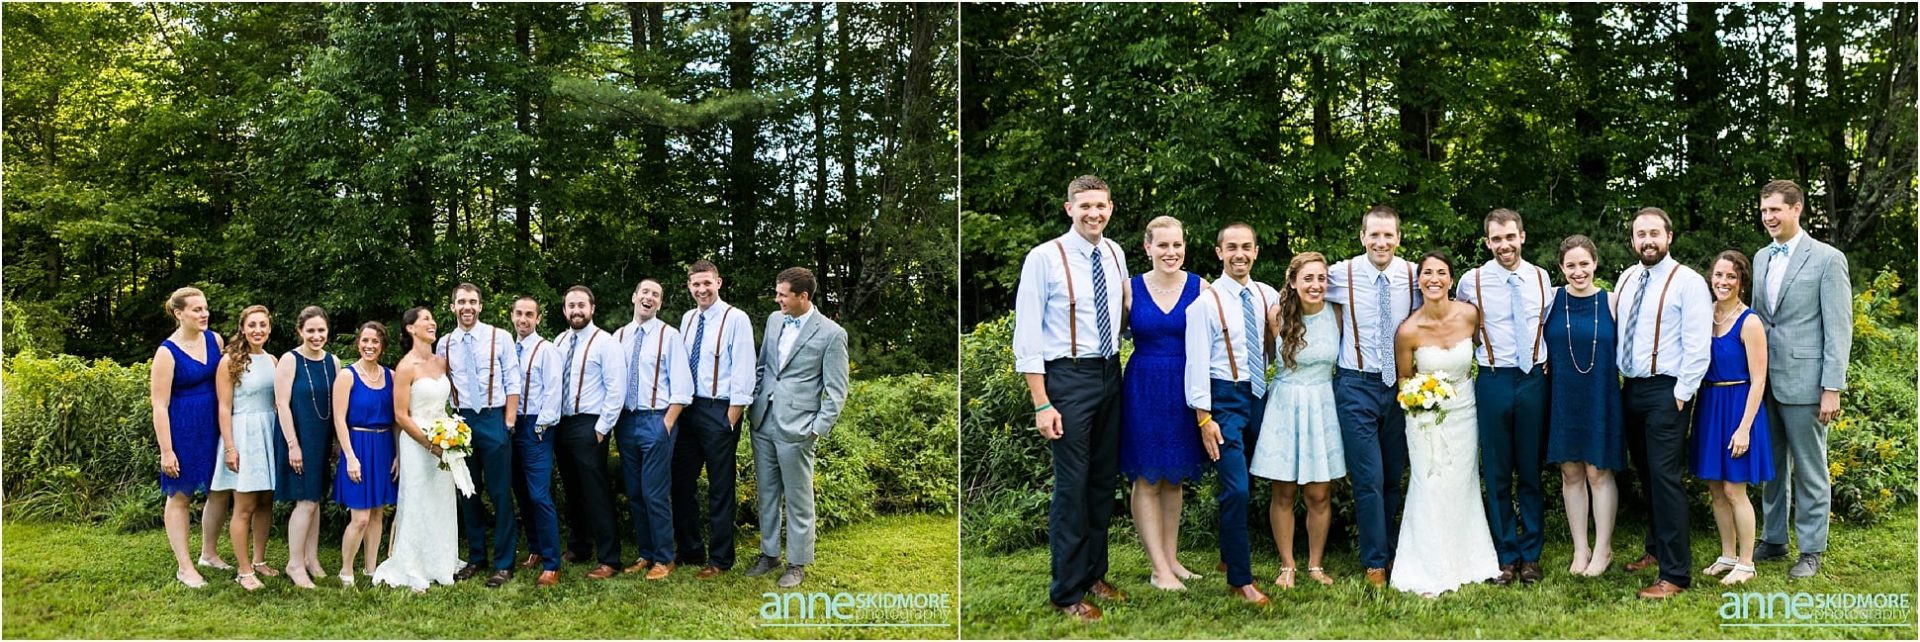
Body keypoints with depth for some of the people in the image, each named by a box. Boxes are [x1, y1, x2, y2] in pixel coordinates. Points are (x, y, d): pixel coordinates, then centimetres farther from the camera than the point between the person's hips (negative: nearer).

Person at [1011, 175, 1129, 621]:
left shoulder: (1115, 255, 5)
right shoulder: (1044, 258, -13)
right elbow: (1027, 335, -13)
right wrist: (1041, 405, -16)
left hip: (1111, 373, 6)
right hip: (1068, 376, -6)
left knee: (1105, 480, 14)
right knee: (1072, 485, -3)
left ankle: (1093, 574, 29)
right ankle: (1067, 592, 10)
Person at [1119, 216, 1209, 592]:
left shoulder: (1200, 288, -1)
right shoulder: (1130, 288, -2)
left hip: (1186, 390, 1)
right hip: (1143, 388, -1)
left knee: (1174, 479, 12)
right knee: (1147, 480, 0)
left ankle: (1172, 560, 21)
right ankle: (1159, 570, 5)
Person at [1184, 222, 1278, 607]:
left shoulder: (1268, 297, 7)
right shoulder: (1206, 303, -8)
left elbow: (1280, 348, 14)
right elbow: (1197, 363, -10)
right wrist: (1204, 418, -14)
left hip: (1260, 395, 5)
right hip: (1224, 398, -5)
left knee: (1245, 485, 16)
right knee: (1236, 489, -10)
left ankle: (1230, 553, 37)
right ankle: (1240, 580, -2)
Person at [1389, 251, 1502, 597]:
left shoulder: (1470, 314, -11)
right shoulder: (1408, 331, -18)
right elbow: (1404, 378, -3)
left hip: (1464, 410, 3)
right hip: (1427, 418, -3)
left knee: (1463, 487, 14)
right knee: (1430, 491, 0)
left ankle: (1467, 562, 28)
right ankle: (1429, 573, 10)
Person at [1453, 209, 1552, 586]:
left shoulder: (1541, 278, 3)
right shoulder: (1472, 281, -3)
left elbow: (1547, 325, 16)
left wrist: (1547, 361, 8)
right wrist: (1471, 354, 7)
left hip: (1534, 379, 1)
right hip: (1493, 381, -1)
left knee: (1531, 471, 8)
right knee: (1497, 474, 4)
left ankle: (1531, 555, 18)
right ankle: (1506, 556, 14)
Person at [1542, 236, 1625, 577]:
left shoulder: (1610, 303, -1)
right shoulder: (1550, 301, 0)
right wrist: (1546, 368, -2)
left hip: (1600, 399, -1)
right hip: (1562, 399, 1)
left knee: (1598, 472, 2)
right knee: (1570, 473, 7)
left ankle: (1603, 550, 14)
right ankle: (1580, 549, 17)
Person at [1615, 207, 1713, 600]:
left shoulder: (1687, 282, -9)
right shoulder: (1625, 280, 11)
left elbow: (1697, 347, -13)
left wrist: (1681, 395, -15)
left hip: (1666, 391, -7)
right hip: (1630, 389, 7)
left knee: (1665, 477, -9)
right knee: (1645, 474, 17)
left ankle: (1675, 574, -5)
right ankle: (1657, 549, 32)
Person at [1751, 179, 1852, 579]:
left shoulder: (1827, 259, -7)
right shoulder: (1761, 258, 12)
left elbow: (1838, 329, -9)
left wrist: (1832, 388, -13)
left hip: (1803, 381, -6)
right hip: (1764, 380, 6)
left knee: (1810, 470, 4)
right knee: (1770, 466, 14)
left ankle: (1811, 550, 13)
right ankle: (1773, 540, 25)